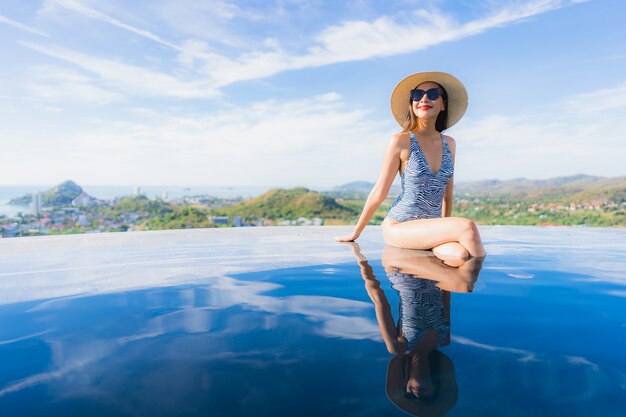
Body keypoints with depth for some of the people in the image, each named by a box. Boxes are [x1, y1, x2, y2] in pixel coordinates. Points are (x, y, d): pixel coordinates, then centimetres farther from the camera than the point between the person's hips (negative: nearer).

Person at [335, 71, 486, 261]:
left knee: (461, 255, -29)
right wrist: (355, 233, 3)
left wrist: (446, 232, 24)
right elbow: (379, 193, -3)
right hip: (398, 226, -4)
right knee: (467, 227, -26)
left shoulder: (449, 143, 8)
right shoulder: (401, 141, -8)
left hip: (431, 227, 5)